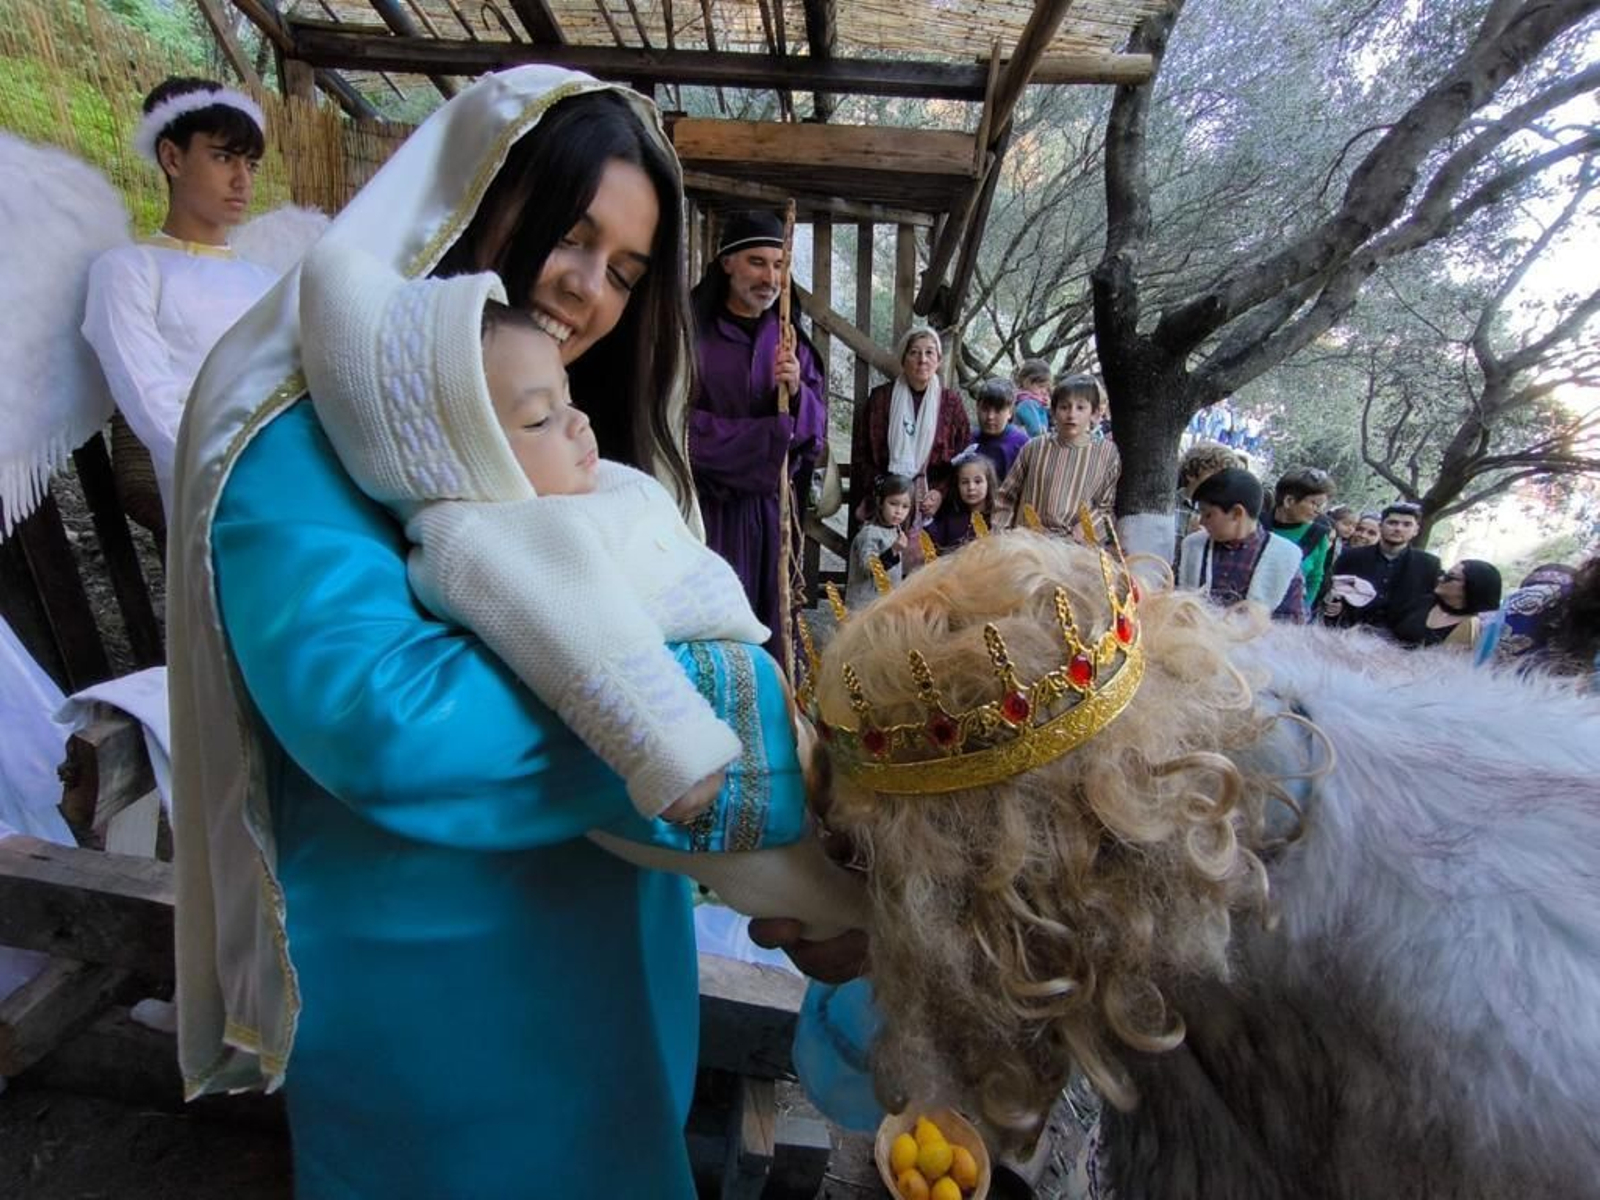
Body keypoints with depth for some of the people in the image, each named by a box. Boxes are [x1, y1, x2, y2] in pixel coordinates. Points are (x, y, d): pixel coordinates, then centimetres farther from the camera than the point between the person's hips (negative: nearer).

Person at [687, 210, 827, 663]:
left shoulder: (790, 340, 11)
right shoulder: (692, 333, -5)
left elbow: (816, 426, 8)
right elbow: (681, 427, -10)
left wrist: (796, 392, -13)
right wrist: (767, 437, -10)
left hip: (770, 507, 4)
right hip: (706, 506, -4)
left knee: (768, 625, 6)